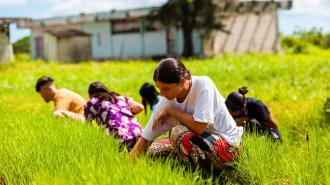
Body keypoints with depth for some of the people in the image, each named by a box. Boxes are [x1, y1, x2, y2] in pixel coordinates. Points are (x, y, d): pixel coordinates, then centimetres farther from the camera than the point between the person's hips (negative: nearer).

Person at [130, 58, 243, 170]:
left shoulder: (203, 84, -23)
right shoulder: (167, 101, -8)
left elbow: (199, 127, -30)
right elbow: (145, 139, -5)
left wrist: (171, 111, -19)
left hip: (227, 145, -7)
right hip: (201, 141, 7)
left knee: (178, 132, -28)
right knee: (153, 150, 0)